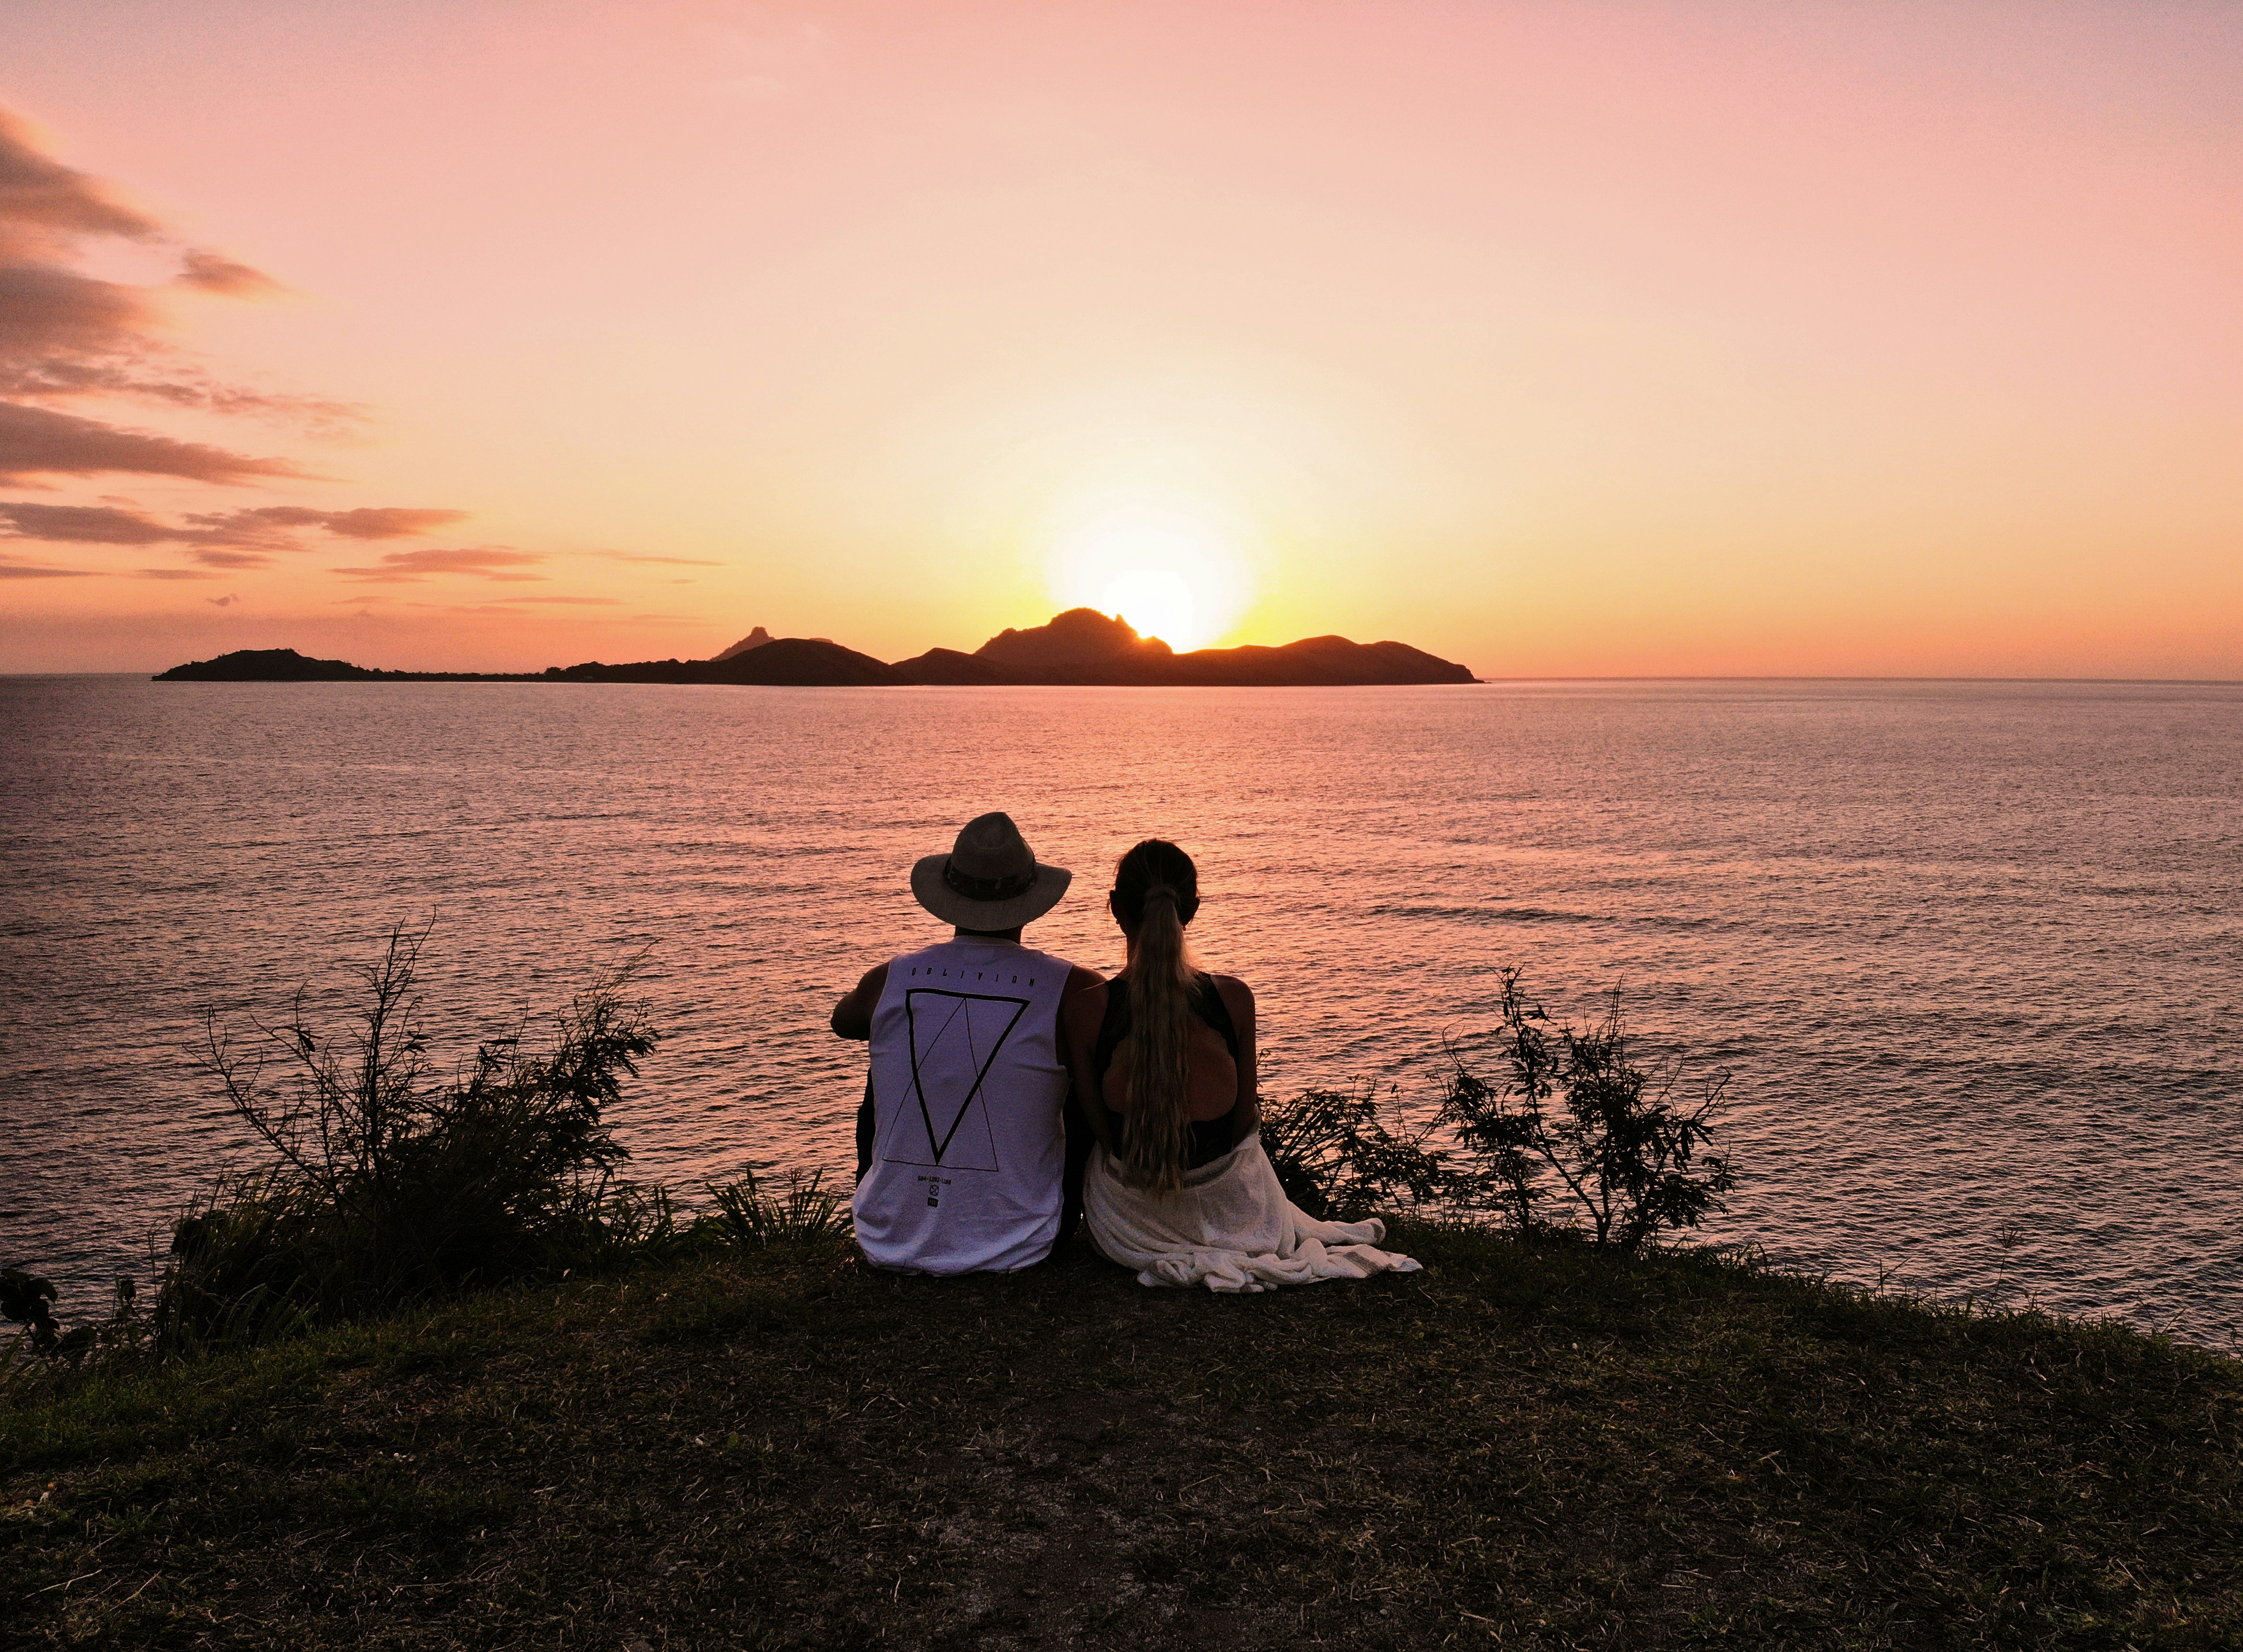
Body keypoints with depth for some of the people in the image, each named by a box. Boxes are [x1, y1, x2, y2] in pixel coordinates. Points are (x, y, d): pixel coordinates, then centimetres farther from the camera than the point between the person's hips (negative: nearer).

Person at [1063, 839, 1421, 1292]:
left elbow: (1098, 1127, -8)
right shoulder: (1233, 999, -18)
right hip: (1228, 1209, 1)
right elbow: (1244, 1121, -6)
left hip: (1129, 1217, -1)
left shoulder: (1086, 1007, -21)